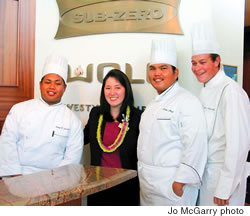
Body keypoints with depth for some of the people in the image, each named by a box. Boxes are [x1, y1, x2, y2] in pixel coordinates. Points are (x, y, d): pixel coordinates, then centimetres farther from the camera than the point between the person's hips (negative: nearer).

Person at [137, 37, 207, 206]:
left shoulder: (187, 102, -14)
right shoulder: (154, 104, 14)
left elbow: (195, 147, -21)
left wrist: (179, 182, -20)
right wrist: (143, 176, 17)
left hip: (171, 185, -8)